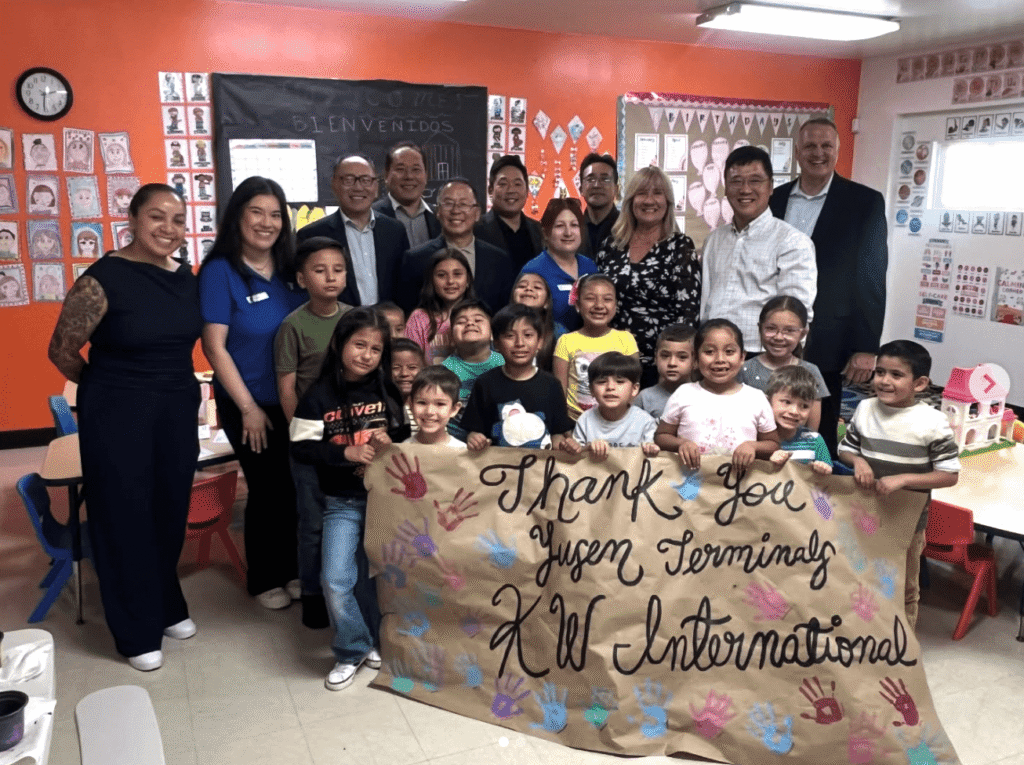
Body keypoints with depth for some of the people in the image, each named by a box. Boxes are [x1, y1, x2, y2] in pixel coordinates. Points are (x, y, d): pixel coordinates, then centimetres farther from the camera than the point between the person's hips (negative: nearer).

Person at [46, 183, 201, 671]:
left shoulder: (186, 277, 3)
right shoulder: (104, 279, -16)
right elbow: (62, 351, -8)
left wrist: (174, 387, 9)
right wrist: (112, 388, 6)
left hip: (178, 410, 5)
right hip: (117, 415, -5)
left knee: (171, 511, 14)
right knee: (124, 517, 6)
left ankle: (167, 607, 35)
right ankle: (137, 631, 21)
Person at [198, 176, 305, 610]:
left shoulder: (291, 268, 2)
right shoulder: (219, 271, -12)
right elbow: (214, 346, -14)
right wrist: (248, 407, -14)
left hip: (295, 402, 5)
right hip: (249, 406, -4)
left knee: (294, 486, 12)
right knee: (267, 489, 7)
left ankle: (290, 568, 32)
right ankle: (264, 580, 27)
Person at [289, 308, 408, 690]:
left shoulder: (389, 391, -1)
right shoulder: (320, 395, -5)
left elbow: (412, 436, 6)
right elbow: (301, 447, -8)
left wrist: (393, 444, -15)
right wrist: (346, 452, -18)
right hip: (343, 503, -1)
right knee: (336, 581, -8)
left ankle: (375, 641, 34)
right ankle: (351, 651, 14)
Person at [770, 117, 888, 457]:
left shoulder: (865, 202, -3)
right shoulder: (775, 199, 7)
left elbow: (871, 279, -5)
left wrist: (866, 347, -9)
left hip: (825, 344, -3)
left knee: (819, 435, 8)